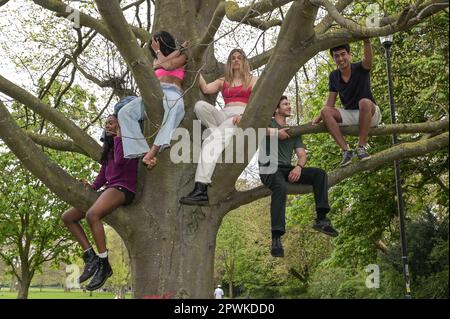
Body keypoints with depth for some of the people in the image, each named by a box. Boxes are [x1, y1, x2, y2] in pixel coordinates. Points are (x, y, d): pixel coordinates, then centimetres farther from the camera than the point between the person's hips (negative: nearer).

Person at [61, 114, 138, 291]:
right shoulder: (109, 147, 27)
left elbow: (120, 161, -19)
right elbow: (104, 172, 20)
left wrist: (119, 136, -8)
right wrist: (93, 186, 2)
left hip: (124, 188, -10)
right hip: (109, 188, 10)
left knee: (92, 214, -36)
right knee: (67, 217, 0)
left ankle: (104, 265, -28)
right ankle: (90, 257, -8)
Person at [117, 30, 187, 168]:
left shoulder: (182, 56, 19)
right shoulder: (156, 59, 34)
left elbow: (168, 65, -2)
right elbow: (157, 65, 8)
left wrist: (158, 51, 13)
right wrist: (178, 49, 13)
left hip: (172, 92, -5)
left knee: (175, 107, -45)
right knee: (125, 112, -23)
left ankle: (153, 151, -58)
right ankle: (144, 151, -37)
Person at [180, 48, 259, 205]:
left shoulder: (252, 80, 17)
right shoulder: (223, 81, 27)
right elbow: (206, 89, 7)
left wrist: (243, 115, -16)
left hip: (242, 117, -5)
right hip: (223, 115, 5)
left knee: (211, 142, -33)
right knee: (200, 105, -29)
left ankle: (201, 190, -45)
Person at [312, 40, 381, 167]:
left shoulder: (360, 69, -10)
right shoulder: (334, 76, 2)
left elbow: (368, 60, -35)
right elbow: (330, 104, 1)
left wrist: (366, 41, -55)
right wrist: (319, 118, -17)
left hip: (370, 114, -4)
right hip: (349, 114, 4)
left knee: (364, 102, -38)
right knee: (325, 112, -22)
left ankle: (361, 147, -28)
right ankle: (346, 150, -26)